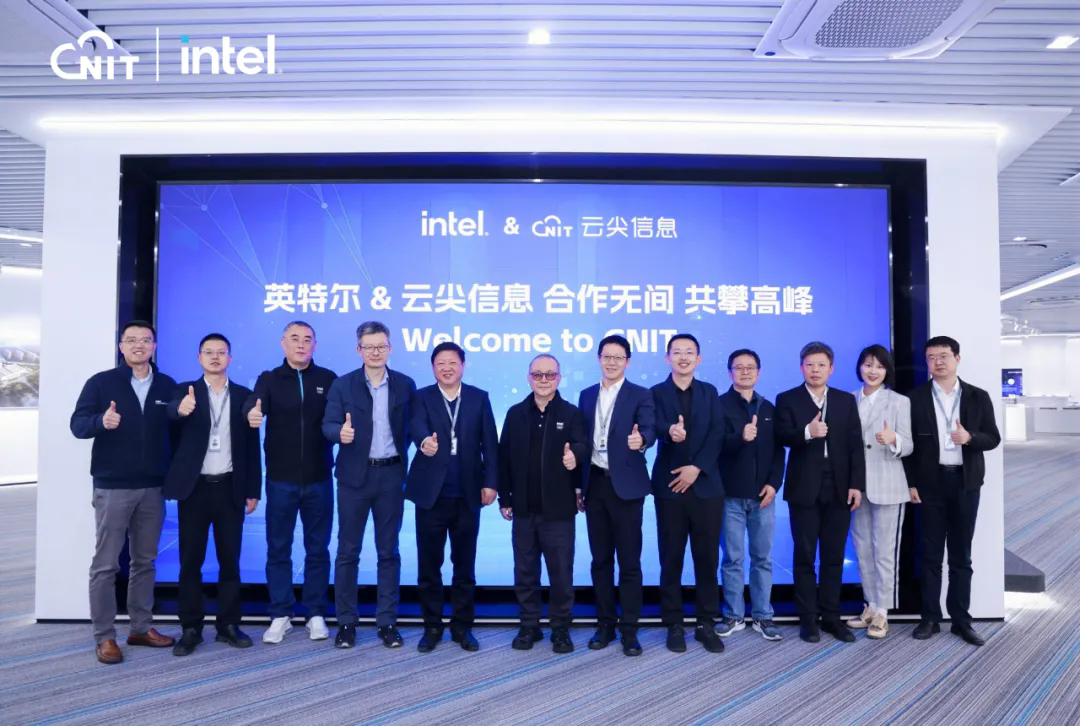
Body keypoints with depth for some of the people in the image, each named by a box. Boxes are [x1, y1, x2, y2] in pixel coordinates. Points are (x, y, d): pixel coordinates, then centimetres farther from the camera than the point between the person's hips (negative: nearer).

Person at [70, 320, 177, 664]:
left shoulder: (167, 386, 6)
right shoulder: (100, 382, -1)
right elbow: (77, 424, -7)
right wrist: (101, 420, -29)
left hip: (152, 487, 3)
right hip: (112, 487, -3)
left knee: (145, 561, 11)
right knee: (106, 564, 1)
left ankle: (141, 627, 22)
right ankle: (104, 637, 10)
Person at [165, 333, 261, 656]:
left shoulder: (243, 395, 6)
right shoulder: (186, 391, 3)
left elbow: (251, 445, 5)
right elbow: (172, 410, -21)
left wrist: (253, 490, 0)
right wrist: (181, 409, -46)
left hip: (230, 488, 1)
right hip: (195, 488, -1)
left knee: (230, 560, 6)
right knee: (190, 561, 6)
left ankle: (228, 625, 18)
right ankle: (191, 628, 17)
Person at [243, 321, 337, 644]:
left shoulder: (327, 379, 4)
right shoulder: (269, 379, 2)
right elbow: (253, 404, -16)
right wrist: (252, 415, -38)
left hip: (318, 479, 0)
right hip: (280, 479, 0)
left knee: (317, 548, 9)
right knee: (278, 548, 8)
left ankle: (316, 614, 21)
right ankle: (280, 615, 21)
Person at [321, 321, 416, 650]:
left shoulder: (405, 385, 3)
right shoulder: (342, 385, 0)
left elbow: (411, 426, 4)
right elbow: (328, 425, -8)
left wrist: (403, 455, -8)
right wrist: (341, 432, -29)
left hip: (391, 475, 1)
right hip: (354, 476, 0)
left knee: (388, 551, 8)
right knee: (347, 551, 6)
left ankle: (387, 622, 17)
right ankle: (346, 622, 17)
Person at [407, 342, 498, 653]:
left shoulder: (479, 398, 5)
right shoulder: (421, 397, 1)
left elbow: (489, 443, 3)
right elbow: (416, 425, -20)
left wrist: (490, 482, -5)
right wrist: (425, 441, -42)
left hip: (468, 495, 1)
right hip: (431, 493, -1)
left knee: (465, 566, 10)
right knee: (428, 566, 7)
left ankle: (462, 626, 23)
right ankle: (432, 627, 22)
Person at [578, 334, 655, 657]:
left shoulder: (641, 395, -2)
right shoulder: (586, 395, 11)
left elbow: (649, 430, -17)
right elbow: (582, 438, 11)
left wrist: (640, 440, -41)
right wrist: (579, 484, 8)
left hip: (625, 485, -4)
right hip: (595, 484, 4)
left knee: (629, 561, 1)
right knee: (600, 559, 12)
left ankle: (629, 630, 11)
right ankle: (605, 624, 23)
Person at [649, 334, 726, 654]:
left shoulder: (710, 392, 10)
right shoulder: (656, 393, 2)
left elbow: (716, 436, -1)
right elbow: (657, 429, -16)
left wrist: (696, 468, -14)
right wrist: (671, 432, -40)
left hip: (706, 485, 2)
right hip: (670, 486, -2)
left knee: (707, 558, 6)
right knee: (671, 559, 5)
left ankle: (706, 624, 18)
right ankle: (674, 625, 16)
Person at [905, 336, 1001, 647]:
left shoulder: (978, 397, 4)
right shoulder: (916, 398, 1)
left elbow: (993, 438, 4)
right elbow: (908, 442, 0)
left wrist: (970, 438, -18)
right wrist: (911, 483, -5)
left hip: (965, 483, 1)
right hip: (930, 483, -1)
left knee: (961, 555, 8)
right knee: (931, 554, 5)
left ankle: (961, 619, 16)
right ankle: (930, 618, 13)